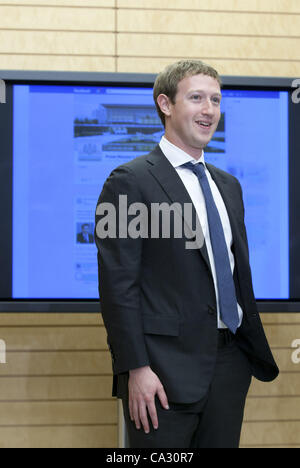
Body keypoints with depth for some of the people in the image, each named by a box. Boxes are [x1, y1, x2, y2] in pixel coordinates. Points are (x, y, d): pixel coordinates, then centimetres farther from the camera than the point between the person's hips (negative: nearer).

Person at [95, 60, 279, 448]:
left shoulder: (228, 186, 16)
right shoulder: (130, 181, -7)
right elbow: (118, 283, -12)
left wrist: (255, 351, 16)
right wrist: (136, 369, -17)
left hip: (230, 365, 7)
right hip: (166, 369, -6)